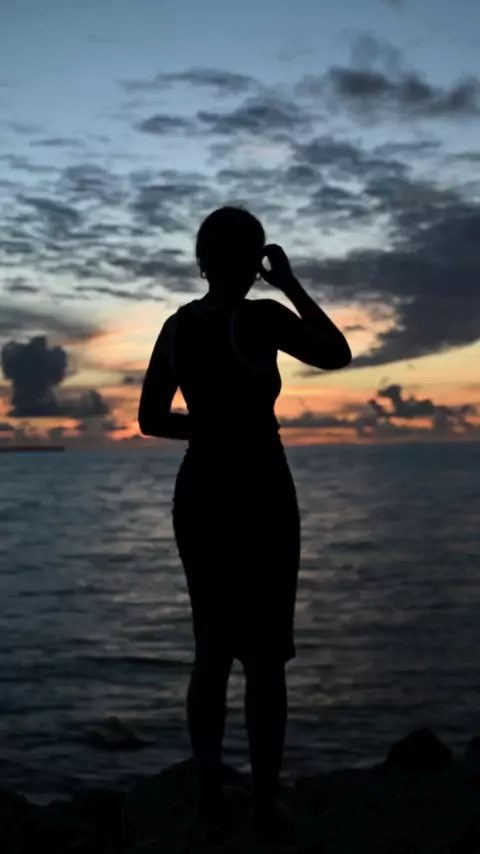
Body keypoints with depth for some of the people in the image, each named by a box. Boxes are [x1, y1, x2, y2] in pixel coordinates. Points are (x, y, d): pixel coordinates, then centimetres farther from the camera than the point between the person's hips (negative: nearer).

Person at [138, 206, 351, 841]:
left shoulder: (176, 326, 6)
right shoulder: (260, 317, -14)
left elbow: (151, 419, 11)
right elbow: (337, 355, -2)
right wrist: (292, 286, 4)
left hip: (198, 495, 7)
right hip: (258, 497, -6)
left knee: (213, 650, 15)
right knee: (265, 656, 1)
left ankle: (209, 793, 21)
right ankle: (266, 805, 7)